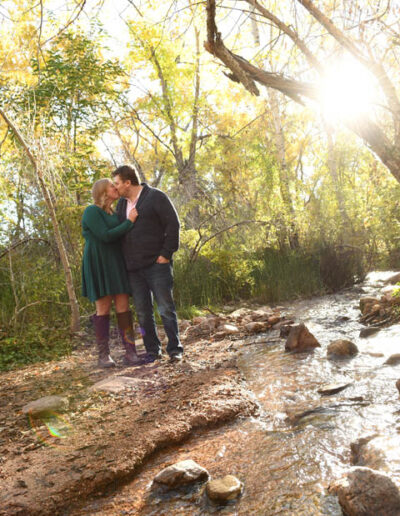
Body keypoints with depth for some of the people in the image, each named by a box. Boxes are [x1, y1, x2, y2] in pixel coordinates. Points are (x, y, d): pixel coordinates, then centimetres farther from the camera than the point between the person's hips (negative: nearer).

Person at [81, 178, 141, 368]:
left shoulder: (113, 214, 20)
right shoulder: (91, 212, -5)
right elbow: (105, 236, -17)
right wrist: (129, 221, -12)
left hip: (116, 264, 7)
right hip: (99, 264, -7)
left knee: (123, 305, -3)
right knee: (103, 307, -6)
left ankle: (130, 353, -5)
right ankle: (103, 355, 2)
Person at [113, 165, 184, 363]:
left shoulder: (155, 196, -4)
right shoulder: (122, 203, 16)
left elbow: (173, 224, -9)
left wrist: (166, 254, -14)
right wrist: (123, 261, 13)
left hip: (156, 264, -6)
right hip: (133, 268, 7)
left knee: (166, 308, -2)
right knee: (143, 312, 8)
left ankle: (175, 349, 8)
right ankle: (152, 350, 19)